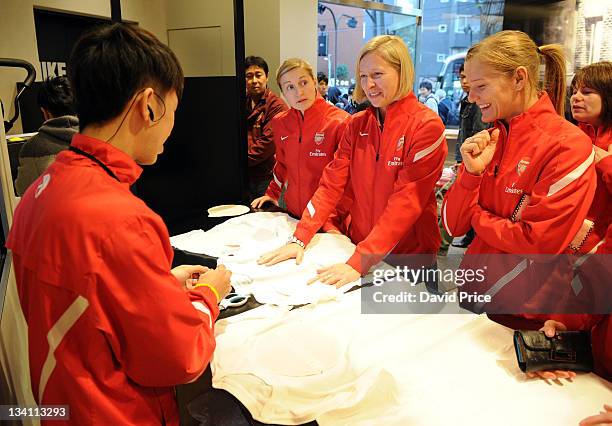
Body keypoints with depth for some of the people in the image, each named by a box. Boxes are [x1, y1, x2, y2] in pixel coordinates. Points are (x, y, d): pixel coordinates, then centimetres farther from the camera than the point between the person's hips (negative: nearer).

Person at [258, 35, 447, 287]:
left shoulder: (426, 126, -15)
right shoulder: (356, 125, 2)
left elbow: (406, 201, -23)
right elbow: (331, 184, -3)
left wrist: (359, 262, -29)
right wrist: (299, 239, -13)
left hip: (409, 256, -4)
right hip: (357, 245, 5)